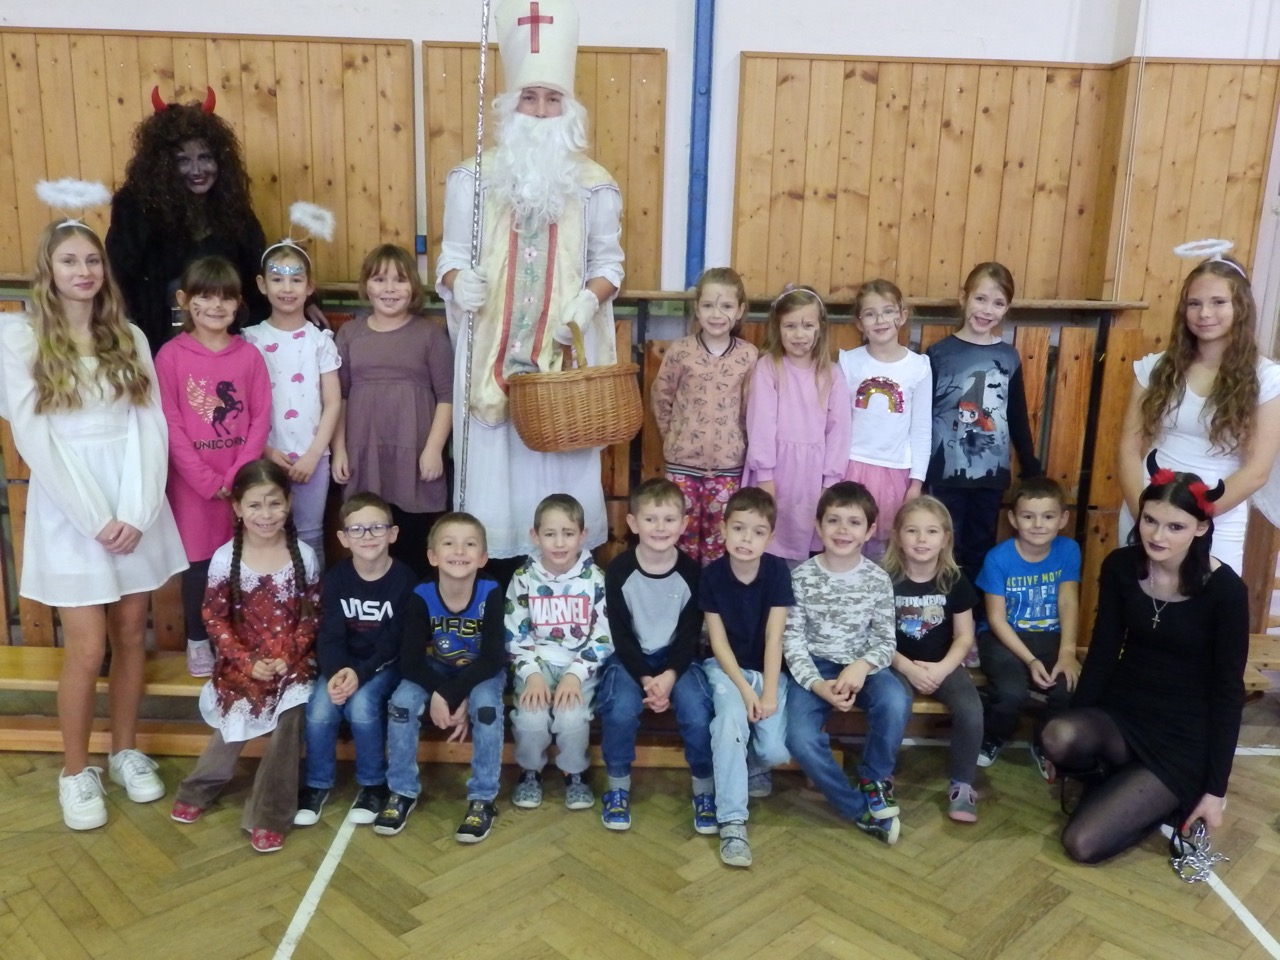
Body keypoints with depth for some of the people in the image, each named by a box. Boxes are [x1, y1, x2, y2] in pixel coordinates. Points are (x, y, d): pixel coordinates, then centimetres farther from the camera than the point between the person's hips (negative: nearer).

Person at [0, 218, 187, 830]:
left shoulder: (129, 338, 8)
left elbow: (151, 426, 1)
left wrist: (135, 510, -11)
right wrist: (94, 516, -13)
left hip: (136, 502, 3)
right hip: (69, 508, -3)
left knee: (130, 635, 10)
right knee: (87, 648, -2)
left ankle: (126, 752, 27)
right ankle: (76, 771, 17)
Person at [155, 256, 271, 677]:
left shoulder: (249, 355, 1)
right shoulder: (170, 356, -5)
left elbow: (261, 419, 0)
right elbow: (169, 425, -8)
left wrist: (238, 475, -9)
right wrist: (208, 480, -12)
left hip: (244, 480, 2)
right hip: (192, 481, -1)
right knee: (198, 562, 7)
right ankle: (197, 641, 25)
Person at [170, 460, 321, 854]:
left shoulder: (303, 555, -2)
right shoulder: (225, 558, -5)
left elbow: (312, 615, 2)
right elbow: (214, 618, -3)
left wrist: (288, 657, -12)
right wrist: (247, 662, -13)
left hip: (291, 661, 0)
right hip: (243, 662, 0)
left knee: (291, 715, -24)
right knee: (236, 721, -18)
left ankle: (269, 814, -9)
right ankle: (197, 790, 16)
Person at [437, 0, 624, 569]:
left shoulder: (594, 185, 4)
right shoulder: (474, 179, 2)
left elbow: (608, 261, 7)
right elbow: (452, 257, 4)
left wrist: (590, 299, -14)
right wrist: (457, 281, -19)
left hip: (566, 357, 0)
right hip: (492, 357, 0)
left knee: (562, 470, 3)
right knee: (494, 468, 2)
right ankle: (498, 582, 15)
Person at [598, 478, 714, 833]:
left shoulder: (691, 571, -8)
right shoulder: (618, 571, -11)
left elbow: (690, 635, -6)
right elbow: (621, 634, -9)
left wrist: (669, 676, -21)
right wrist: (645, 679, -21)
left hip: (676, 657, 1)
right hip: (630, 657, 0)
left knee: (698, 714, -23)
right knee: (619, 709, -27)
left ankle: (705, 790, 2)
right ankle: (618, 787, -2)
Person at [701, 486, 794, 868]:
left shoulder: (777, 570, -12)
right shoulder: (712, 574, -12)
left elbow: (774, 636, -13)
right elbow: (718, 642, -10)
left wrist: (769, 692, -17)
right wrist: (745, 689, -19)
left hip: (767, 668, 1)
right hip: (725, 667, -1)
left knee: (776, 751, -17)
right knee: (731, 714, -32)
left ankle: (751, 768, 21)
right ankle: (732, 821, -27)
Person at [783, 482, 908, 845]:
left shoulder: (878, 580, -3)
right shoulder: (802, 577, -6)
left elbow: (885, 641, -1)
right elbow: (792, 641, -6)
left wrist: (862, 666, -23)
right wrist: (816, 684, -22)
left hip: (861, 665, 1)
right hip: (814, 667, -1)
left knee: (896, 702, -32)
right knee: (801, 740, -27)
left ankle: (875, 781, -2)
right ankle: (861, 809, -4)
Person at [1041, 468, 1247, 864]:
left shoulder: (1225, 590, -16)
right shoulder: (1120, 567, -5)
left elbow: (1228, 690, -10)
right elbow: (1103, 650, 1)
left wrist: (1216, 788, -9)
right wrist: (1074, 725, -3)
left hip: (1185, 738, -4)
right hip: (1121, 712, 4)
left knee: (1082, 845, -18)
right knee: (1058, 738, -33)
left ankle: (1172, 800, 10)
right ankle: (1117, 778, 2)